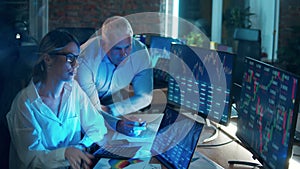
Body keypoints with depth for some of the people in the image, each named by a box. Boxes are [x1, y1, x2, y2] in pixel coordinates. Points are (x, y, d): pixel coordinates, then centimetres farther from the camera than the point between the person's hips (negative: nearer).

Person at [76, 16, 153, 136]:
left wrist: (109, 110, -28)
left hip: (113, 102, 3)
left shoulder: (140, 52, -25)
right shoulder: (86, 59, -35)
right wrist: (116, 124, -53)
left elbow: (144, 97, -16)